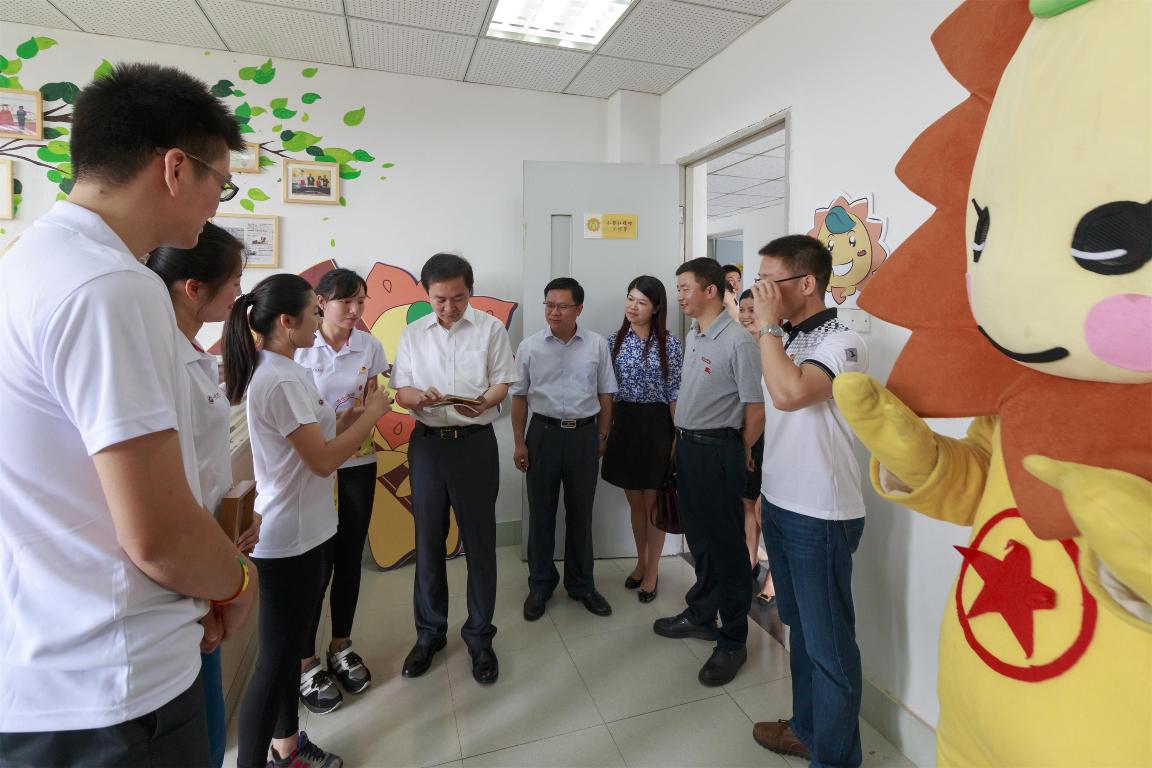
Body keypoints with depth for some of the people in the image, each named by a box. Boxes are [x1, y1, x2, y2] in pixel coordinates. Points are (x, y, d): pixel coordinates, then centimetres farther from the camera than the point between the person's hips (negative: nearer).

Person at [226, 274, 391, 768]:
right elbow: (323, 460, -23)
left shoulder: (281, 370, 9)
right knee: (275, 659, 4)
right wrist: (373, 413, -13)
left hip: (302, 530, 10)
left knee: (289, 647, 21)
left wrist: (354, 416, 0)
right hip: (289, 537, -10)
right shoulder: (281, 379, -22)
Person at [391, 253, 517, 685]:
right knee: (428, 541, 11)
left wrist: (482, 402, -23)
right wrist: (420, 398, -17)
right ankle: (429, 633, 29)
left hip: (476, 441, -2)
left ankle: (479, 637, 22)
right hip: (427, 442, 3)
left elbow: (502, 384, -1)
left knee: (479, 541, 4)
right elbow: (400, 391, 6)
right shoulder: (412, 334, 7)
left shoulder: (491, 329, 0)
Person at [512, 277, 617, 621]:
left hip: (585, 434, 1)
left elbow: (605, 395, 6)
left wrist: (602, 436, 5)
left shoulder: (597, 345, 0)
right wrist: (519, 443, 0)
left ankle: (581, 584, 29)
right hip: (544, 433, 0)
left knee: (580, 513, 12)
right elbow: (519, 397, 2)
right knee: (541, 512, 9)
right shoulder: (530, 346, -2)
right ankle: (540, 585, 26)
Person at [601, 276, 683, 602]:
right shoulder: (614, 341, 4)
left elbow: (675, 394, -5)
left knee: (653, 502, 8)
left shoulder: (669, 343, -5)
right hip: (623, 424, 3)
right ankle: (641, 562, 36)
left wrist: (678, 436, -6)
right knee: (635, 502, 16)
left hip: (657, 425, -3)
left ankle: (652, 571, 26)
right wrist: (605, 430, 4)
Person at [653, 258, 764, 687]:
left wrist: (740, 453, -2)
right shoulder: (693, 336, 11)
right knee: (698, 537, 20)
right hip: (687, 446, 8)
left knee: (726, 545, 4)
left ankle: (733, 642, 20)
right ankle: (701, 615, 38)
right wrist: (683, 440, 15)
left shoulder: (737, 341, -17)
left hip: (718, 450, -8)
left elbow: (756, 409, -16)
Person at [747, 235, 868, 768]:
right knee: (798, 626, 22)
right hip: (780, 505, 8)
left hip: (820, 516, -8)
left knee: (829, 643, 7)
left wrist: (767, 325, -21)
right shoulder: (787, 342, 9)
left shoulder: (842, 343, -15)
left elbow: (789, 394, -34)